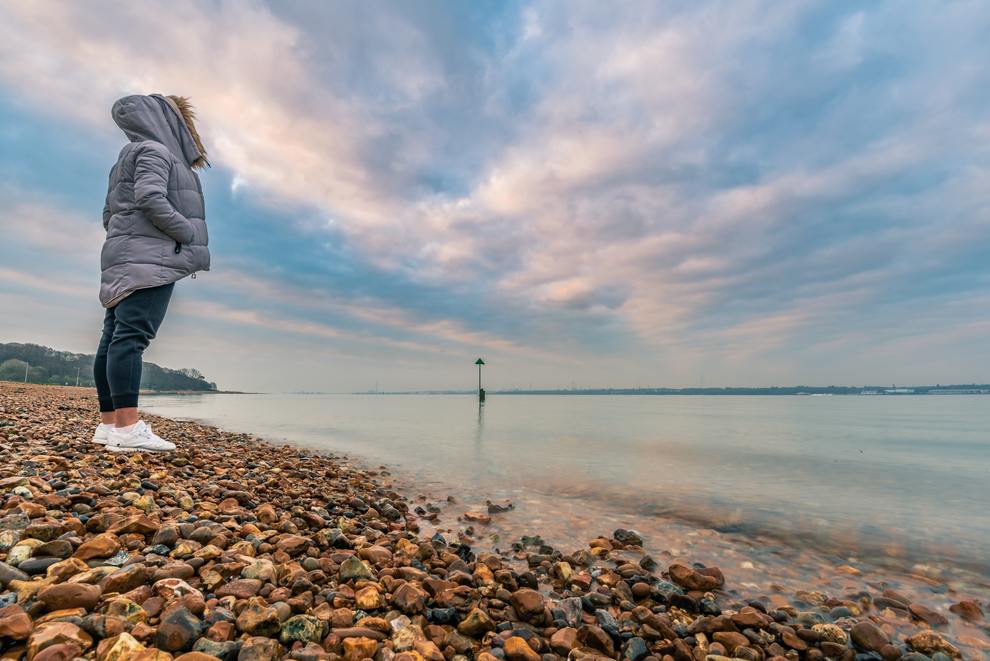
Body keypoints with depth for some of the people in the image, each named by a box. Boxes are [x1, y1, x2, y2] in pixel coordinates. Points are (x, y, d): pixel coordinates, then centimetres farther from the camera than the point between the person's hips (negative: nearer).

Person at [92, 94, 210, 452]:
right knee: (132, 335, -18)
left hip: (127, 262, 10)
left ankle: (109, 423, 5)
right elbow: (150, 198, -18)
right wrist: (190, 236, -12)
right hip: (148, 258, -10)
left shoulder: (128, 160, 29)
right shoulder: (155, 150, -1)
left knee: (114, 338, 3)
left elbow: (109, 215, 27)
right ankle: (128, 427, -23)